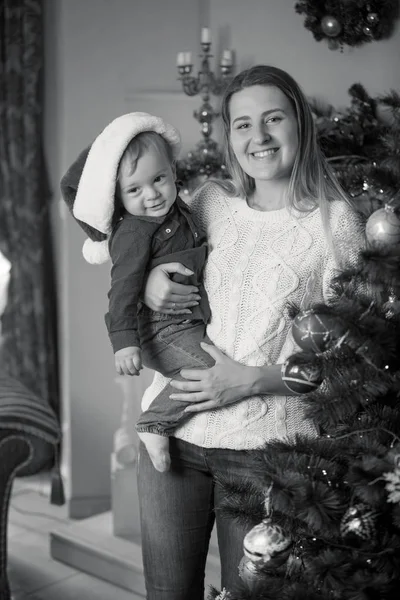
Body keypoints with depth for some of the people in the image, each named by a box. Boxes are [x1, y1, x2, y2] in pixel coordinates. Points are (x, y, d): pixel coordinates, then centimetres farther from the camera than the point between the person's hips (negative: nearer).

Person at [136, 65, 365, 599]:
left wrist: (253, 379, -17)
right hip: (172, 430, 4)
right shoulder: (210, 201, 6)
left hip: (263, 444, -3)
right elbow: (148, 251, 21)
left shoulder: (334, 220, -5)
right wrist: (147, 282, -3)